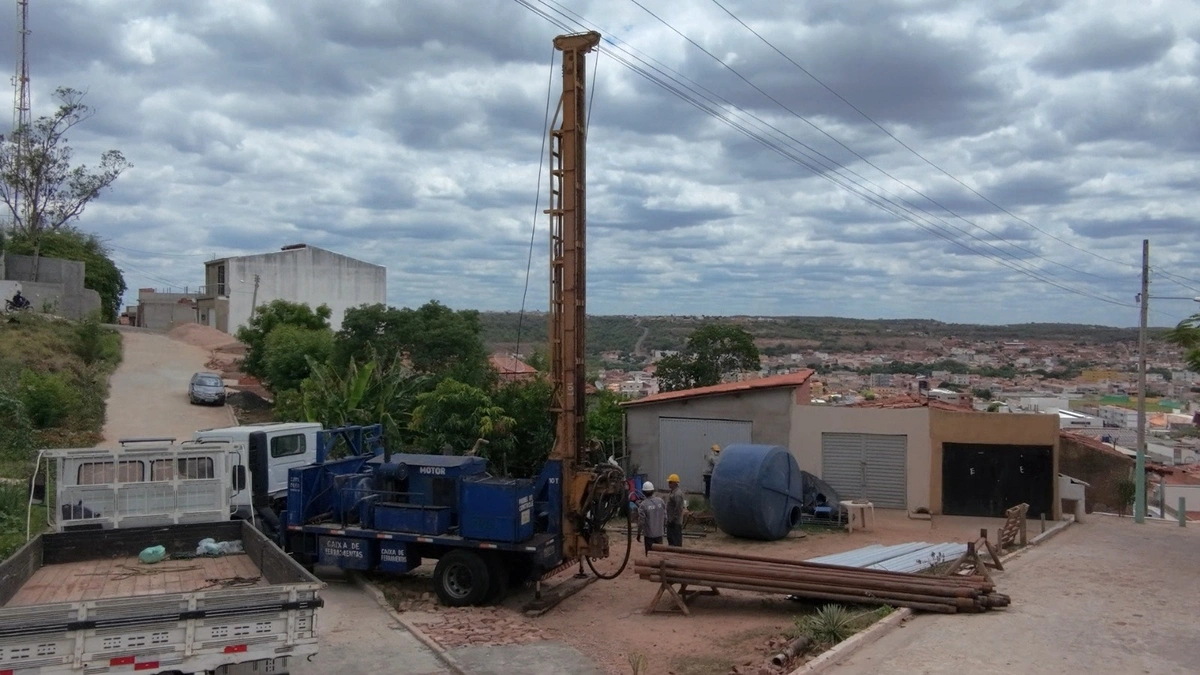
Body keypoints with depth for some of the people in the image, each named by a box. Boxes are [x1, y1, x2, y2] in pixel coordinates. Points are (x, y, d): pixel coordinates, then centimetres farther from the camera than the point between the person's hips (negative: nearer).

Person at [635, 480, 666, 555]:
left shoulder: (643, 504, -16)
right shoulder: (660, 501, -4)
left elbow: (641, 521, -13)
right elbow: (665, 516, 3)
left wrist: (639, 534, -2)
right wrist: (664, 526, 19)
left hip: (649, 534, -4)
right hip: (659, 532, 4)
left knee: (649, 553, 6)